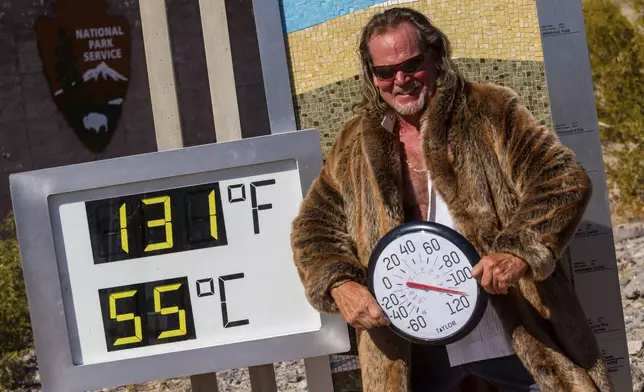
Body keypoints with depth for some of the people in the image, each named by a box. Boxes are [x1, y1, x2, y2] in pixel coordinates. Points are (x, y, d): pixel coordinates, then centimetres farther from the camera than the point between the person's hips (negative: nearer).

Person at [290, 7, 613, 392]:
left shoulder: (492, 111, -1)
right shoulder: (356, 145, 7)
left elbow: (563, 180, -7)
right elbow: (314, 226, 9)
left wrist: (519, 251, -24)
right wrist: (339, 285, -10)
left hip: (513, 333, -2)